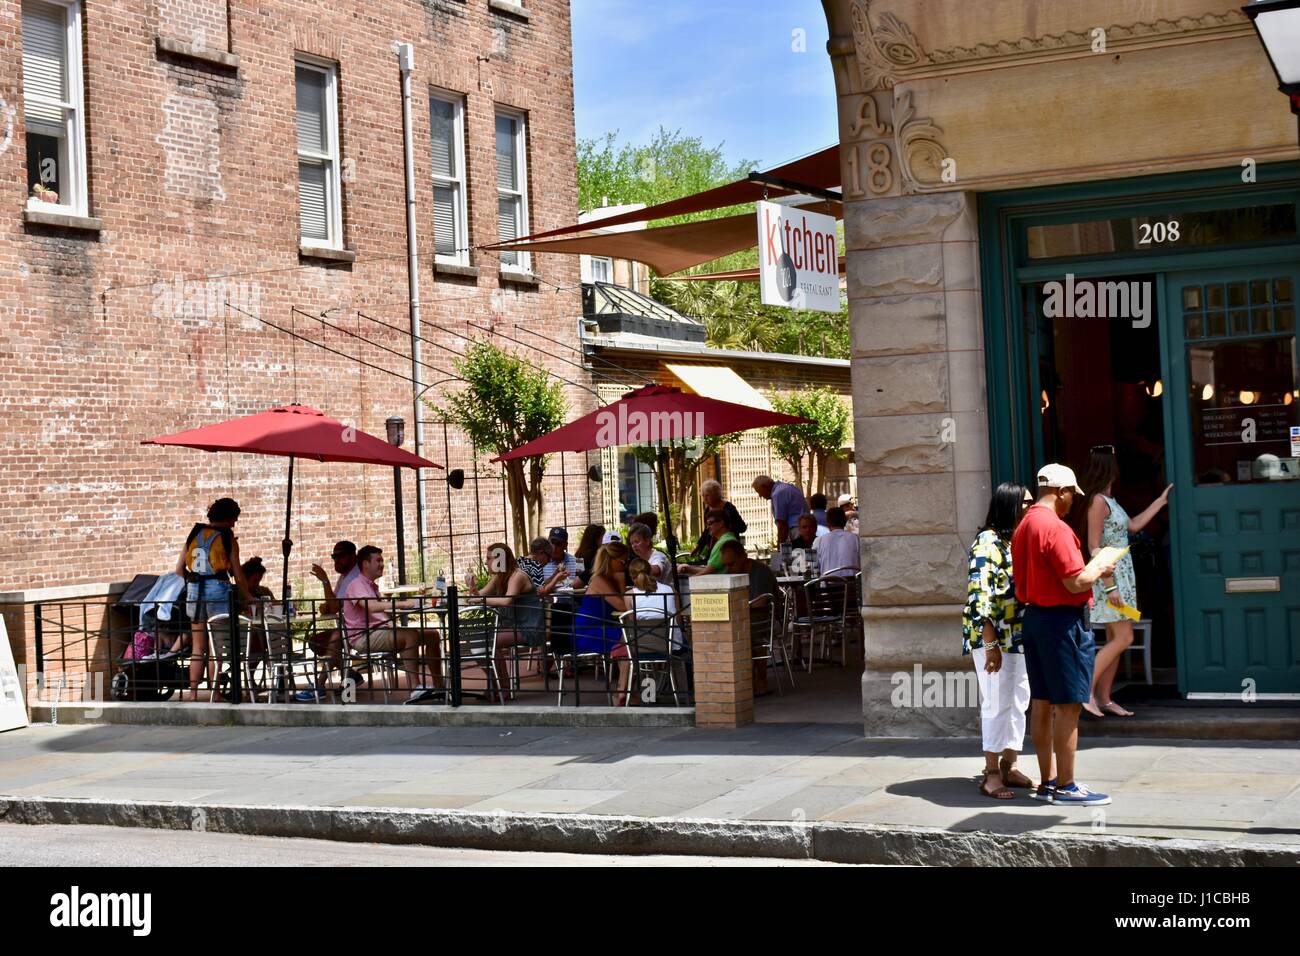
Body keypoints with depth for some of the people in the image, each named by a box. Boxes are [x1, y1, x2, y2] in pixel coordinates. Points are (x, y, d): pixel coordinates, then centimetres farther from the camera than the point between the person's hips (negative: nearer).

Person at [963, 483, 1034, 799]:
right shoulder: (988, 543, -14)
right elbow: (980, 597, -19)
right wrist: (991, 645, -22)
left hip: (1021, 639, 8)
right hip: (994, 639, -8)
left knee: (1019, 703, 11)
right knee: (998, 704, -6)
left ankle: (1009, 767, 21)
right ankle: (991, 774, 1)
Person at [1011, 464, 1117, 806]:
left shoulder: (1023, 527, 11)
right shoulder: (1055, 528, -18)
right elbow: (1076, 583, -21)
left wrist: (1090, 570, 19)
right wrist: (1098, 569, -1)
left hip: (1033, 618, 10)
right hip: (1062, 621, -10)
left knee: (1042, 703, 12)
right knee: (1068, 706, -4)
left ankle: (1048, 781, 18)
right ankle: (1066, 787, 0)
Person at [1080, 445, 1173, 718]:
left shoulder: (1109, 501, 15)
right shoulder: (1098, 501, -14)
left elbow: (1133, 525, 27)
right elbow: (1094, 547, -19)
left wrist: (1160, 501, 31)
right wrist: (1109, 586, -22)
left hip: (1121, 574, 10)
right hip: (1109, 576, -10)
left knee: (1115, 640, 8)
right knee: (1124, 638, -11)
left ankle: (1104, 699, 10)